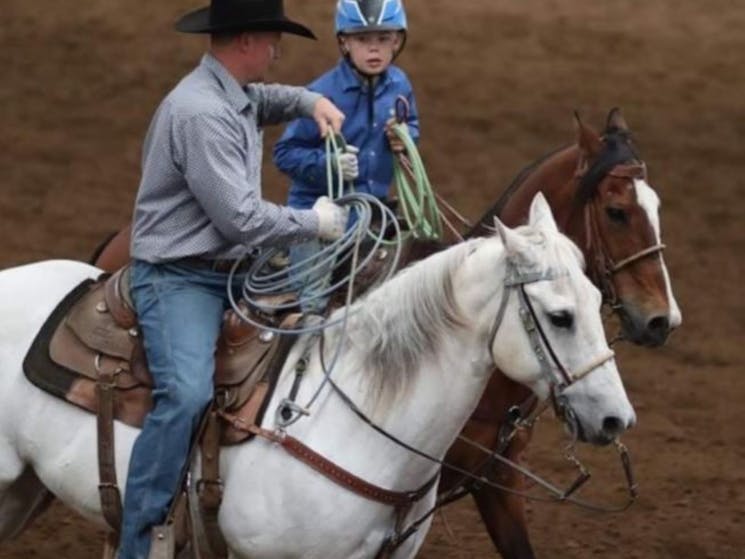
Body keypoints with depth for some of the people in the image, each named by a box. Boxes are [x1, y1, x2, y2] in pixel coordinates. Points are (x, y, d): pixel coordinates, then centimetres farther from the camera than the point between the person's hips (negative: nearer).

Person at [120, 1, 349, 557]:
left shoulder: (234, 97, 11)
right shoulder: (201, 114, -21)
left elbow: (264, 100, 40)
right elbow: (241, 218, -23)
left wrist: (311, 102, 19)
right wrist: (315, 223, -9)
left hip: (230, 272, 11)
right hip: (178, 277, -11)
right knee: (187, 395, -30)